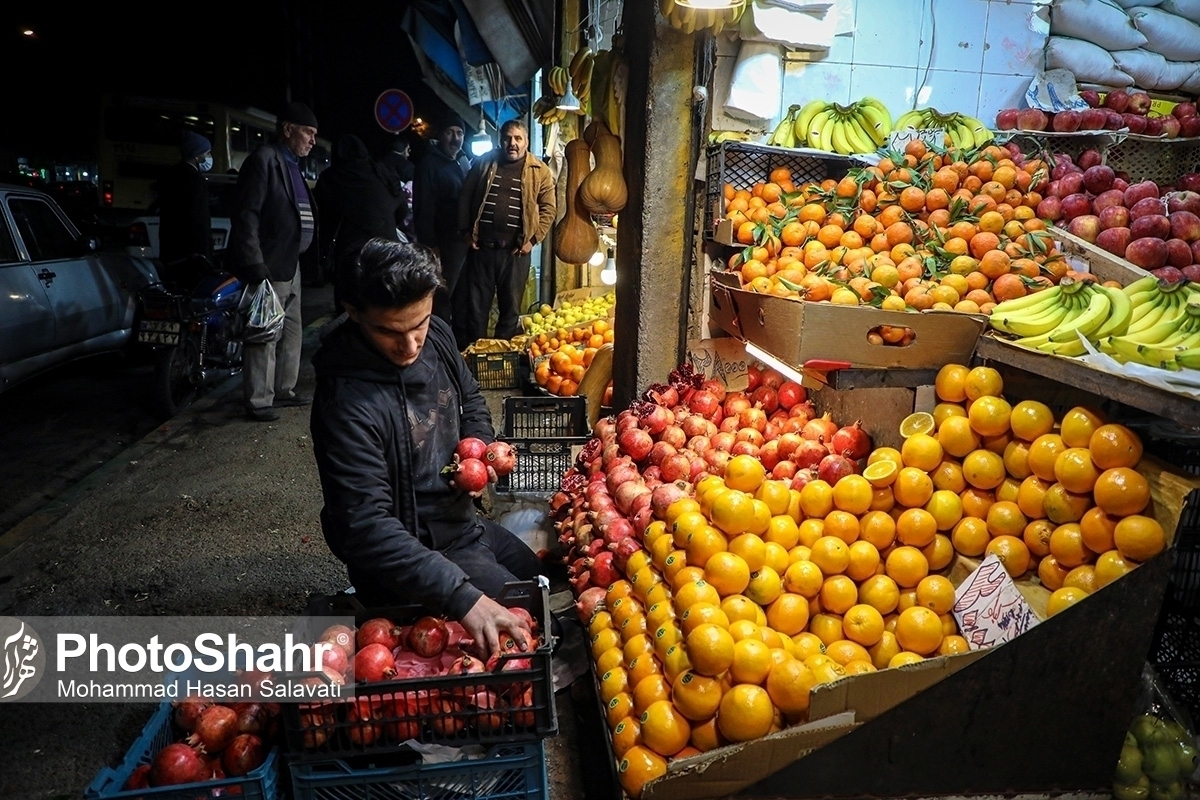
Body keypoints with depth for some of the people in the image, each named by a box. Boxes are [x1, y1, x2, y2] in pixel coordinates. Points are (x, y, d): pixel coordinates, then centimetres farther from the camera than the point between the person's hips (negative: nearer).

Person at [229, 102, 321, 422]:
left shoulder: (292, 166, 18)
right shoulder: (264, 159, -10)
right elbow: (246, 215, -16)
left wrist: (312, 252, 15)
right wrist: (254, 265, -22)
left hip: (291, 263, 10)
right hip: (269, 265, -10)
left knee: (291, 331, 16)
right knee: (265, 334, -5)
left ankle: (284, 389, 28)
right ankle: (258, 402, 3)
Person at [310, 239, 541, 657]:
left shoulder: (437, 336, -7)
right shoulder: (346, 404, -30)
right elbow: (368, 527, -34)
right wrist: (463, 598, -42)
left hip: (465, 524, 8)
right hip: (410, 557, -8)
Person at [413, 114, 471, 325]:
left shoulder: (464, 161, 15)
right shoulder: (430, 164, -7)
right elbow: (423, 207, -12)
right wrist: (430, 244, -16)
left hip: (466, 238, 7)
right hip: (445, 242, -7)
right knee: (442, 297, -1)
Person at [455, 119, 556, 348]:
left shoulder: (539, 171, 0)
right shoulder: (484, 162, 6)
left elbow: (548, 208, -1)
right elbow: (466, 198, 9)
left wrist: (533, 239, -7)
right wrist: (467, 232, 4)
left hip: (515, 251, -1)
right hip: (481, 247, 2)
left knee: (511, 308, 7)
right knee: (475, 306, 7)